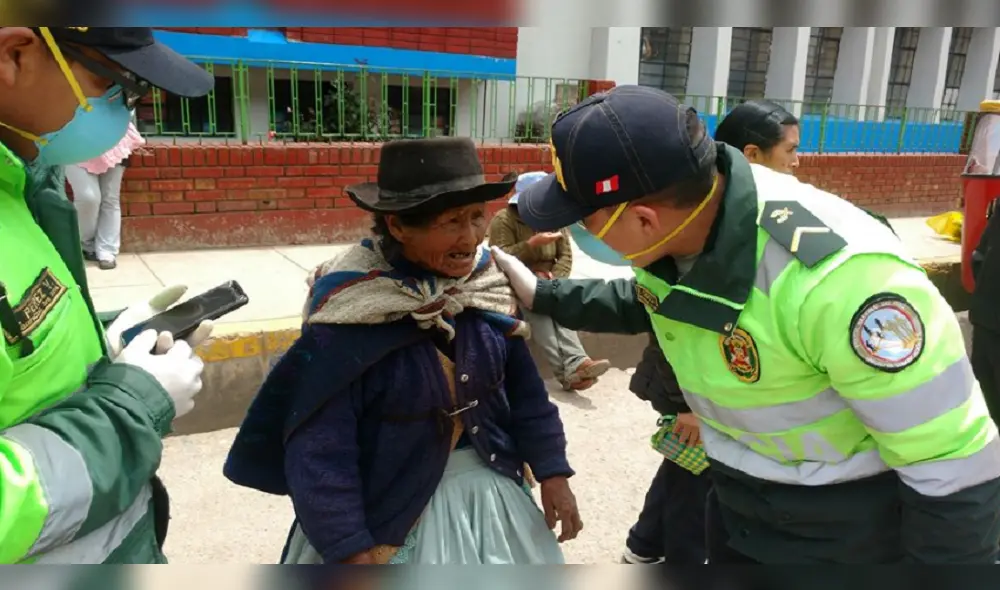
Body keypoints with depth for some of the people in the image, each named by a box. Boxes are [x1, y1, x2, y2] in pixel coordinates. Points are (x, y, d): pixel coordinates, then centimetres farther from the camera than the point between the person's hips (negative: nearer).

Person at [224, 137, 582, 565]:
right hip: (385, 513, -5)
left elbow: (523, 384, 2)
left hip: (487, 491, 5)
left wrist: (551, 469, 2)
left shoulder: (488, 284, -8)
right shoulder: (350, 310, -23)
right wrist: (350, 551, -18)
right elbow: (319, 448, -20)